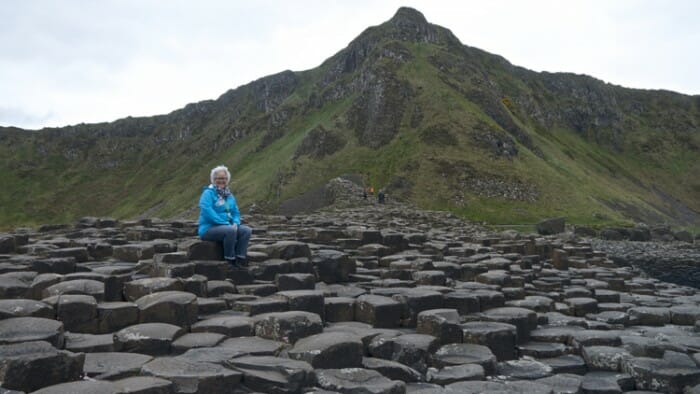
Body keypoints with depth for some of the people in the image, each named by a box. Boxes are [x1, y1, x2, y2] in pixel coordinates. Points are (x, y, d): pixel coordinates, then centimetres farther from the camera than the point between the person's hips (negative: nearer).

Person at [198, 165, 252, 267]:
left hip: (227, 227, 7)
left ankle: (240, 259, -17)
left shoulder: (229, 195, 15)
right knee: (230, 231, -34)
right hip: (209, 228, -7)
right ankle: (230, 260, -21)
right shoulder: (208, 193, -7)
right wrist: (226, 223, -22)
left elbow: (236, 213, 16)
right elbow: (207, 211, -20)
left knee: (247, 230, -16)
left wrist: (235, 223, -8)